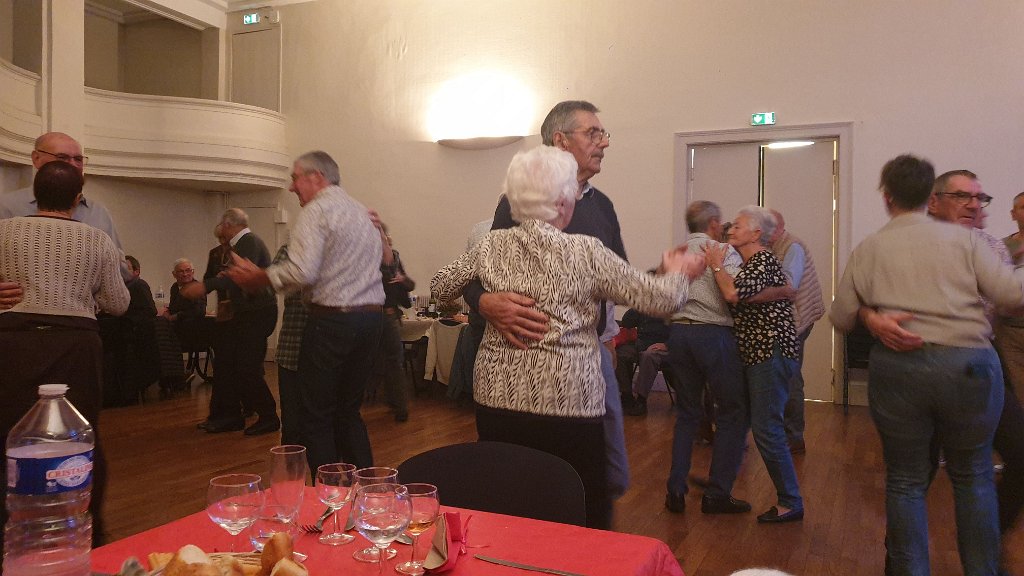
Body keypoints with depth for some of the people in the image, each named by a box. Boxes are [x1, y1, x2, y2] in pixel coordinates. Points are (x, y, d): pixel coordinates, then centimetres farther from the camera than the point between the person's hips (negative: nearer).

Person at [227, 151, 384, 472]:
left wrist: (257, 277, -8)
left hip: (332, 319, -8)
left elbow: (302, 272, -20)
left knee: (317, 418, 1)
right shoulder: (361, 211, 19)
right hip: (372, 317, 8)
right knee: (349, 412, 16)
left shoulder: (316, 210, -8)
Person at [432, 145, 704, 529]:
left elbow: (440, 288, 17)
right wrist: (679, 272, 17)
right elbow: (662, 299, -4)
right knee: (586, 516, 10)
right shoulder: (585, 252, -8)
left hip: (497, 397, 4)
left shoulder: (491, 247, 2)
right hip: (568, 402, -4)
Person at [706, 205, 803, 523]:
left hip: (771, 353, -10)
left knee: (766, 429, -8)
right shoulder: (749, 263, 19)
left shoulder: (763, 261, -13)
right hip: (753, 354, 10)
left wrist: (716, 266, -11)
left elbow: (732, 294, -27)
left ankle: (791, 503, 3)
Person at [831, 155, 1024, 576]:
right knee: (973, 477, 18)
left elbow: (841, 318, 7)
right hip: (969, 366, 0)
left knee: (906, 480, 11)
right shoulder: (962, 239, 0)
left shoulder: (867, 249, 4)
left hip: (897, 368, 0)